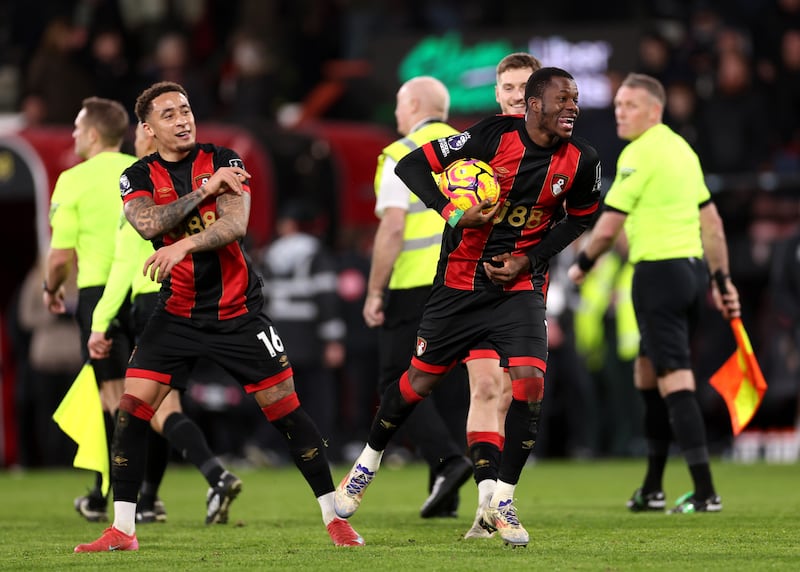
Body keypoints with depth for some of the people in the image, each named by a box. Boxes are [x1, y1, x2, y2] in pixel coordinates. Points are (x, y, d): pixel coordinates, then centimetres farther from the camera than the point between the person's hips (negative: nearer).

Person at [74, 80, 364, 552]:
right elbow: (149, 223, -18)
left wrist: (185, 245, -34)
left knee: (286, 408, -3)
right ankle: (122, 529, -3)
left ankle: (334, 517, 8)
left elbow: (235, 224, -18)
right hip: (177, 313, 2)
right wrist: (206, 187, -17)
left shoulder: (224, 162, -3)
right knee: (133, 407, -11)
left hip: (238, 312, -1)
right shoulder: (138, 178, 2)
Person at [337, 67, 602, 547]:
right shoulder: (493, 136, -17)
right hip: (461, 280, -1)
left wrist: (530, 259, -3)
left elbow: (580, 218, 10)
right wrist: (453, 213, -25)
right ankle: (369, 462, 36)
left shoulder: (581, 161, -8)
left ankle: (502, 503, -3)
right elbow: (412, 165, -12)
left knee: (530, 380, -17)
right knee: (421, 379, 8)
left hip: (521, 284, 2)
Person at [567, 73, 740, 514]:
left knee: (674, 381, -11)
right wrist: (721, 279, 22)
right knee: (647, 373, 18)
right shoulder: (681, 148, 15)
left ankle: (705, 492, -17)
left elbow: (608, 228, -11)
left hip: (658, 271, -9)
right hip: (691, 268, 9)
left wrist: (582, 264, 6)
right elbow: (712, 220, 18)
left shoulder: (639, 154, -12)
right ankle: (652, 489, 21)